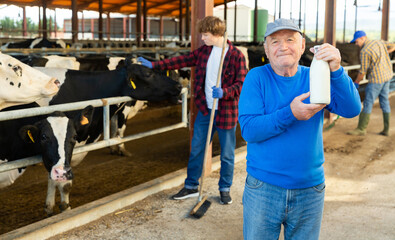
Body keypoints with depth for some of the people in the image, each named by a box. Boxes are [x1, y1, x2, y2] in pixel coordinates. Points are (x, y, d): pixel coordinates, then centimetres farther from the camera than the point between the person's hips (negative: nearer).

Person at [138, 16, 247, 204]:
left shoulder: (236, 55, -11)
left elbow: (242, 83, -12)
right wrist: (154, 65, 12)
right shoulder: (203, 51, 6)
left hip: (226, 112, -5)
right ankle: (191, 187, 25)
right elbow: (183, 60, 13)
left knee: (227, 154, 8)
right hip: (205, 109, 5)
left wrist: (224, 93, -28)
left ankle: (225, 189, 25)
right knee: (196, 149, 12)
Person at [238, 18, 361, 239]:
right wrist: (290, 114, -28)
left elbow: (352, 109, -15)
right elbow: (248, 130, -16)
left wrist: (336, 70, -30)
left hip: (310, 190, 2)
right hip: (263, 187, -2)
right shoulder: (257, 77, -6)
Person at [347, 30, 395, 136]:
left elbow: (363, 71, -13)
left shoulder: (364, 52, -17)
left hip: (376, 79, -9)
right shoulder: (379, 42, 7)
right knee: (384, 102, 12)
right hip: (386, 76, 9)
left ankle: (361, 129, 4)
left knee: (368, 103, -2)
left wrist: (356, 83, 1)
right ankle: (386, 129, 16)